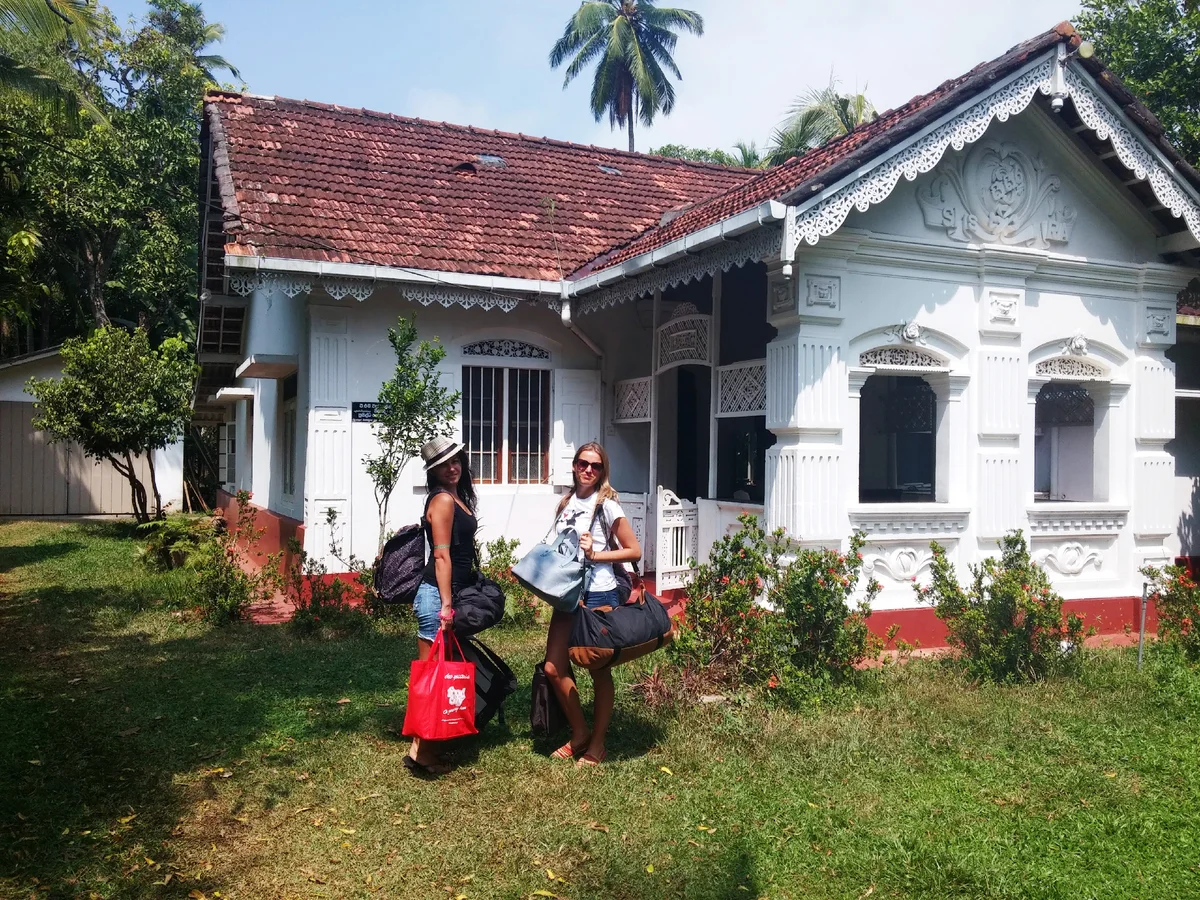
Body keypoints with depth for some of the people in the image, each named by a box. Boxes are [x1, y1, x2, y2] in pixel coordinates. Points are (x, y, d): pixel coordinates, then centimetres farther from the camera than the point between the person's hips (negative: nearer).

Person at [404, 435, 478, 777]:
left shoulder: (456, 498, 15)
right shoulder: (443, 499, -12)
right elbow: (442, 555, -17)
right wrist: (445, 604, -19)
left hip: (449, 593, 9)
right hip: (437, 594, -9)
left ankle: (427, 745, 21)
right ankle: (420, 750, -2)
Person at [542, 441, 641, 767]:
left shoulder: (606, 505, -7)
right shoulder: (566, 504, 10)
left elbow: (634, 551, -7)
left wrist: (595, 554, -14)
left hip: (598, 595, -6)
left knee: (599, 671, 6)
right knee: (554, 667, 3)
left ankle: (596, 744, 20)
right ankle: (579, 733, 22)